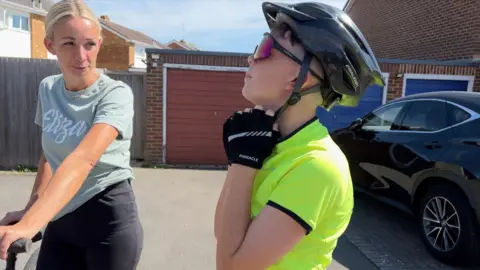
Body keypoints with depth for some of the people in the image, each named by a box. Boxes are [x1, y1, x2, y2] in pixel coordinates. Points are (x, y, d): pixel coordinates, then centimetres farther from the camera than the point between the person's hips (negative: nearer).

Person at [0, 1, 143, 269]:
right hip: (60, 220, 5)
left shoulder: (116, 94, -18)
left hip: (110, 220, -4)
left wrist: (29, 224, -40)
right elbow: (50, 153, 11)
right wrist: (31, 207, 3)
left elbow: (83, 159, -31)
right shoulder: (48, 89, 1)